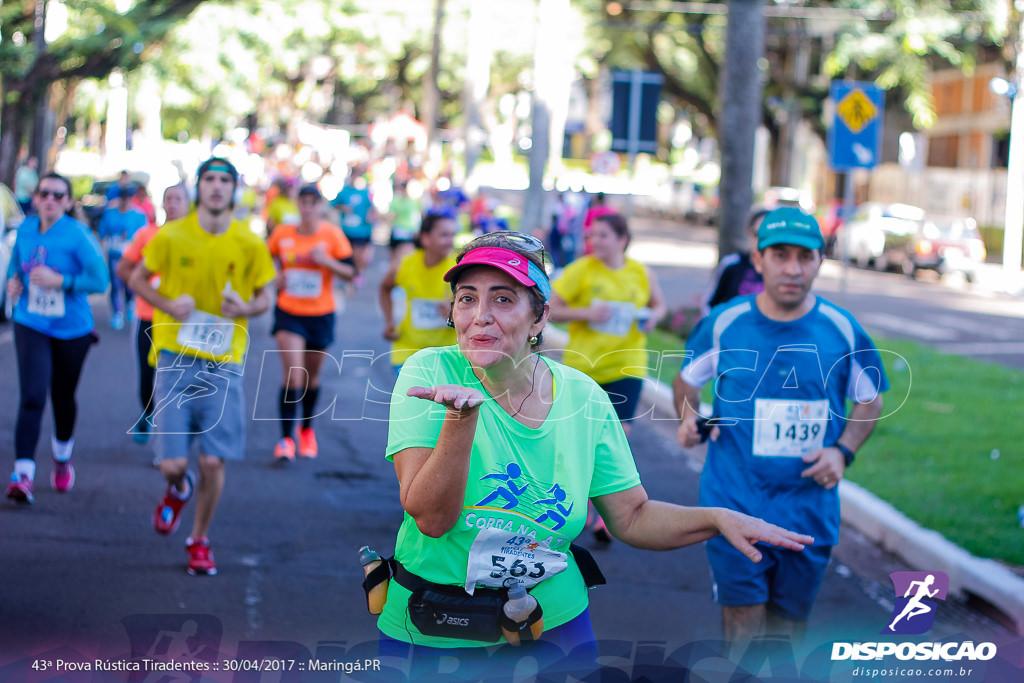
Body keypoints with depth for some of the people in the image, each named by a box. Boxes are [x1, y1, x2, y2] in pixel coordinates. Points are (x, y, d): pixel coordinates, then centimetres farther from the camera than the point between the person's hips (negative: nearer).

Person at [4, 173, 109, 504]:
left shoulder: (78, 235, -13)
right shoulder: (25, 229, 0)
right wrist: (13, 281, -1)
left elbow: (100, 280, -17)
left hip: (71, 329, -1)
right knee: (31, 396, -15)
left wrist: (61, 281, -25)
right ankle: (23, 474, -19)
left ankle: (62, 457, 44)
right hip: (31, 325, 1)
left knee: (62, 397, 15)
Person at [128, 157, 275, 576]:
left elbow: (263, 298, 11)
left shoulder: (250, 245, -1)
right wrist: (168, 305, -9)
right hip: (176, 356, 0)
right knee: (172, 463, -5)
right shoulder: (171, 236, -4)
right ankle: (178, 490, 34)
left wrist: (246, 308, -12)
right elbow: (138, 279, 10)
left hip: (224, 364, 1)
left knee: (213, 462, -3)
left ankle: (199, 540, 21)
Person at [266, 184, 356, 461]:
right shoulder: (282, 234, -2)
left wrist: (327, 261, -21)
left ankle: (307, 429, 37)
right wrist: (274, 278, -3)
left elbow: (351, 272, -5)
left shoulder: (332, 235, -5)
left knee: (312, 376, 15)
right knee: (293, 373, -15)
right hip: (288, 313, -1)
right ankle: (286, 437, -11)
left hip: (320, 315, 1)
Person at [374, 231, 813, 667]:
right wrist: (461, 417, -35)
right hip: (428, 633, -2)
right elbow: (431, 519, -22)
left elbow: (631, 517, 2)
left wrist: (719, 518, -14)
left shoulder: (584, 399, -5)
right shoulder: (430, 373, -14)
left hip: (552, 624, 2)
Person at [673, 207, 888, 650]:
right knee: (744, 633, -5)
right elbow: (687, 377, 14)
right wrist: (688, 416, -7)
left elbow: (871, 401, 11)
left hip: (809, 509, 2)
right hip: (735, 506, -2)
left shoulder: (842, 331, -2)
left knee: (788, 630, 13)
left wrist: (842, 451, -5)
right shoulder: (724, 324, -4)